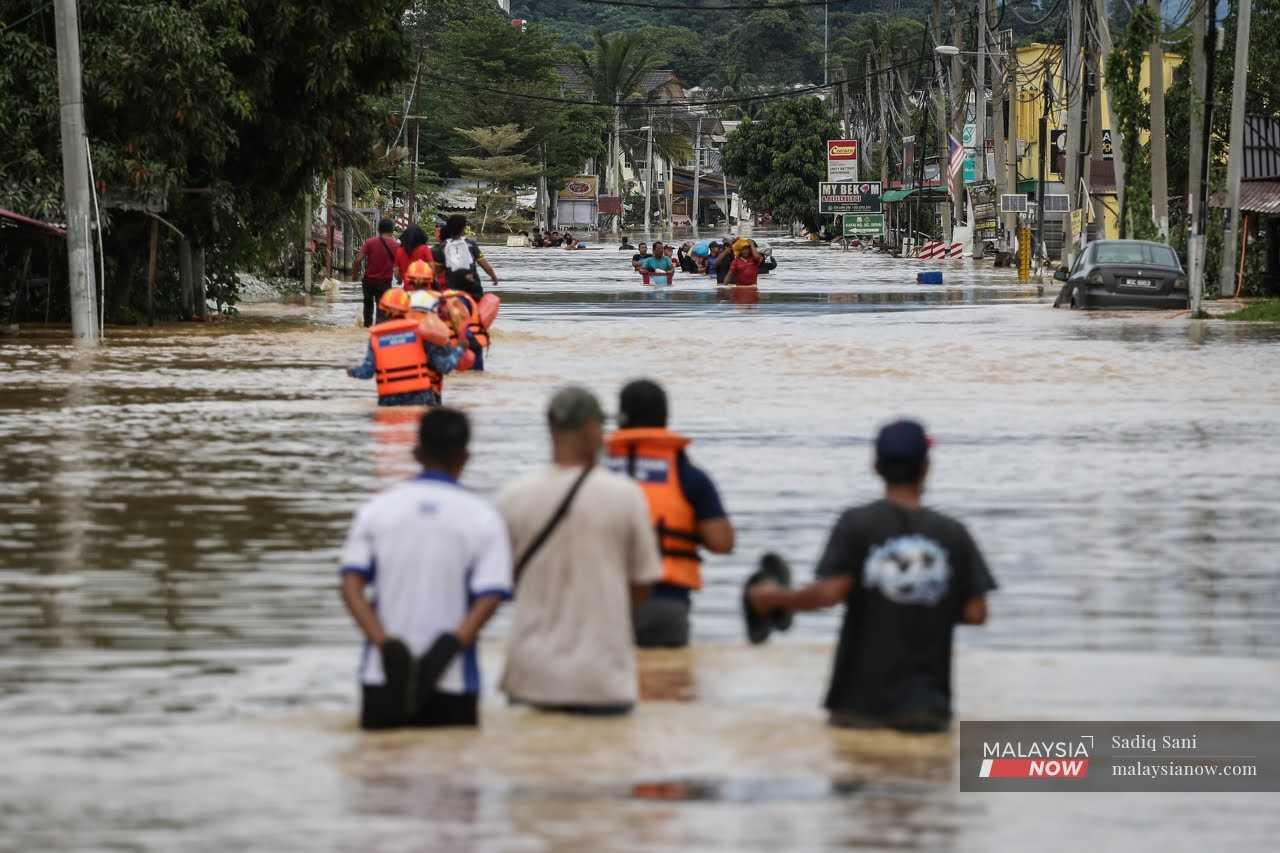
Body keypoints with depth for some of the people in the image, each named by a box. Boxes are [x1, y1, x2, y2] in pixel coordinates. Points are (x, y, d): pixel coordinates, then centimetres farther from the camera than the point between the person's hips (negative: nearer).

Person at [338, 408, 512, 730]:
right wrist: (451, 644, -18)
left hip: (382, 678, 2)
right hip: (452, 680, -2)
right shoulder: (483, 518, 0)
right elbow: (490, 597, -12)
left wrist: (385, 644, -12)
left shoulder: (376, 510, 6)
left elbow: (351, 586, -5)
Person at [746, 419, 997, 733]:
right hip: (927, 704, 1)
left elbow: (830, 592, -14)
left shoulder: (857, 524, -5)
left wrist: (778, 598, 4)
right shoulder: (953, 534, 1)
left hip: (860, 704, -1)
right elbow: (975, 612, -1)